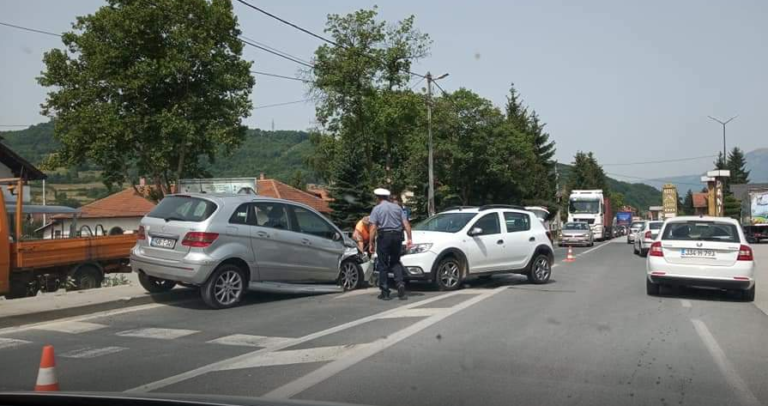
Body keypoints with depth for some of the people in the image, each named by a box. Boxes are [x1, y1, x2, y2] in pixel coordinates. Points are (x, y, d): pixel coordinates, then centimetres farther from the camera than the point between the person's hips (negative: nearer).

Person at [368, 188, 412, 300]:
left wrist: (371, 243, -5)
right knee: (395, 262, 17)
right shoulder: (397, 207, 13)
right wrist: (409, 238, 4)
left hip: (384, 236, -4)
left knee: (383, 265, 4)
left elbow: (373, 228, -8)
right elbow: (406, 224, 4)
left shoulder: (377, 209, 1)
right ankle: (400, 284, -3)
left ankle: (385, 292, 5)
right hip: (397, 236, 4)